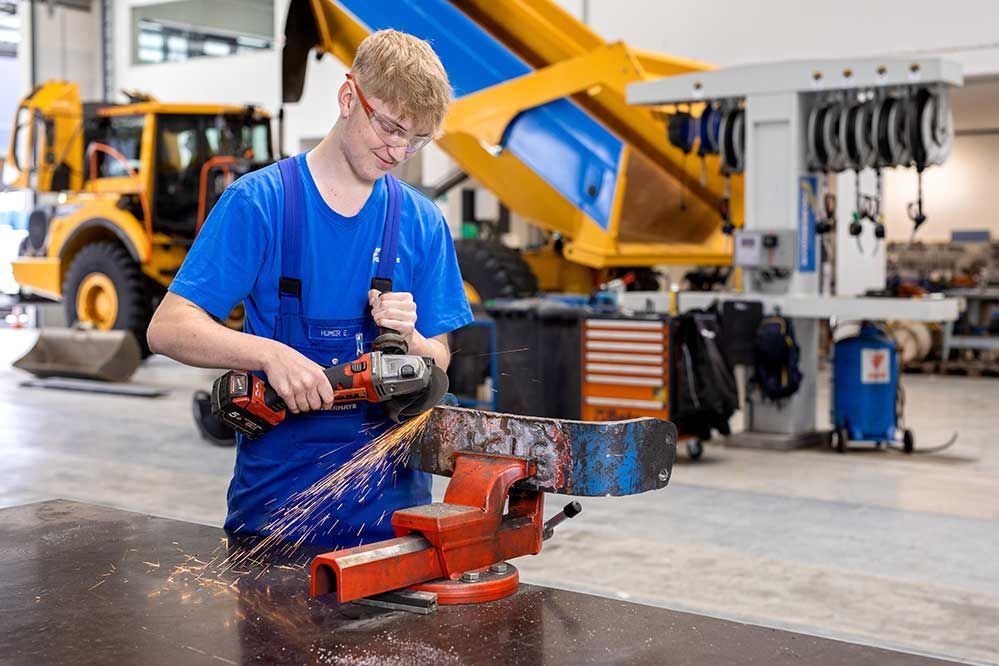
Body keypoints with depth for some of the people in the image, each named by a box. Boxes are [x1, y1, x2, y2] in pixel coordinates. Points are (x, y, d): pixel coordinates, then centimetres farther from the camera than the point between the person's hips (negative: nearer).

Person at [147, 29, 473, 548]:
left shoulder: (423, 224, 4)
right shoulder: (259, 200, -7)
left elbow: (438, 363, 7)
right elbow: (167, 328, -12)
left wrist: (408, 338, -15)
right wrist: (270, 353, -28)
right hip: (276, 491, -3)